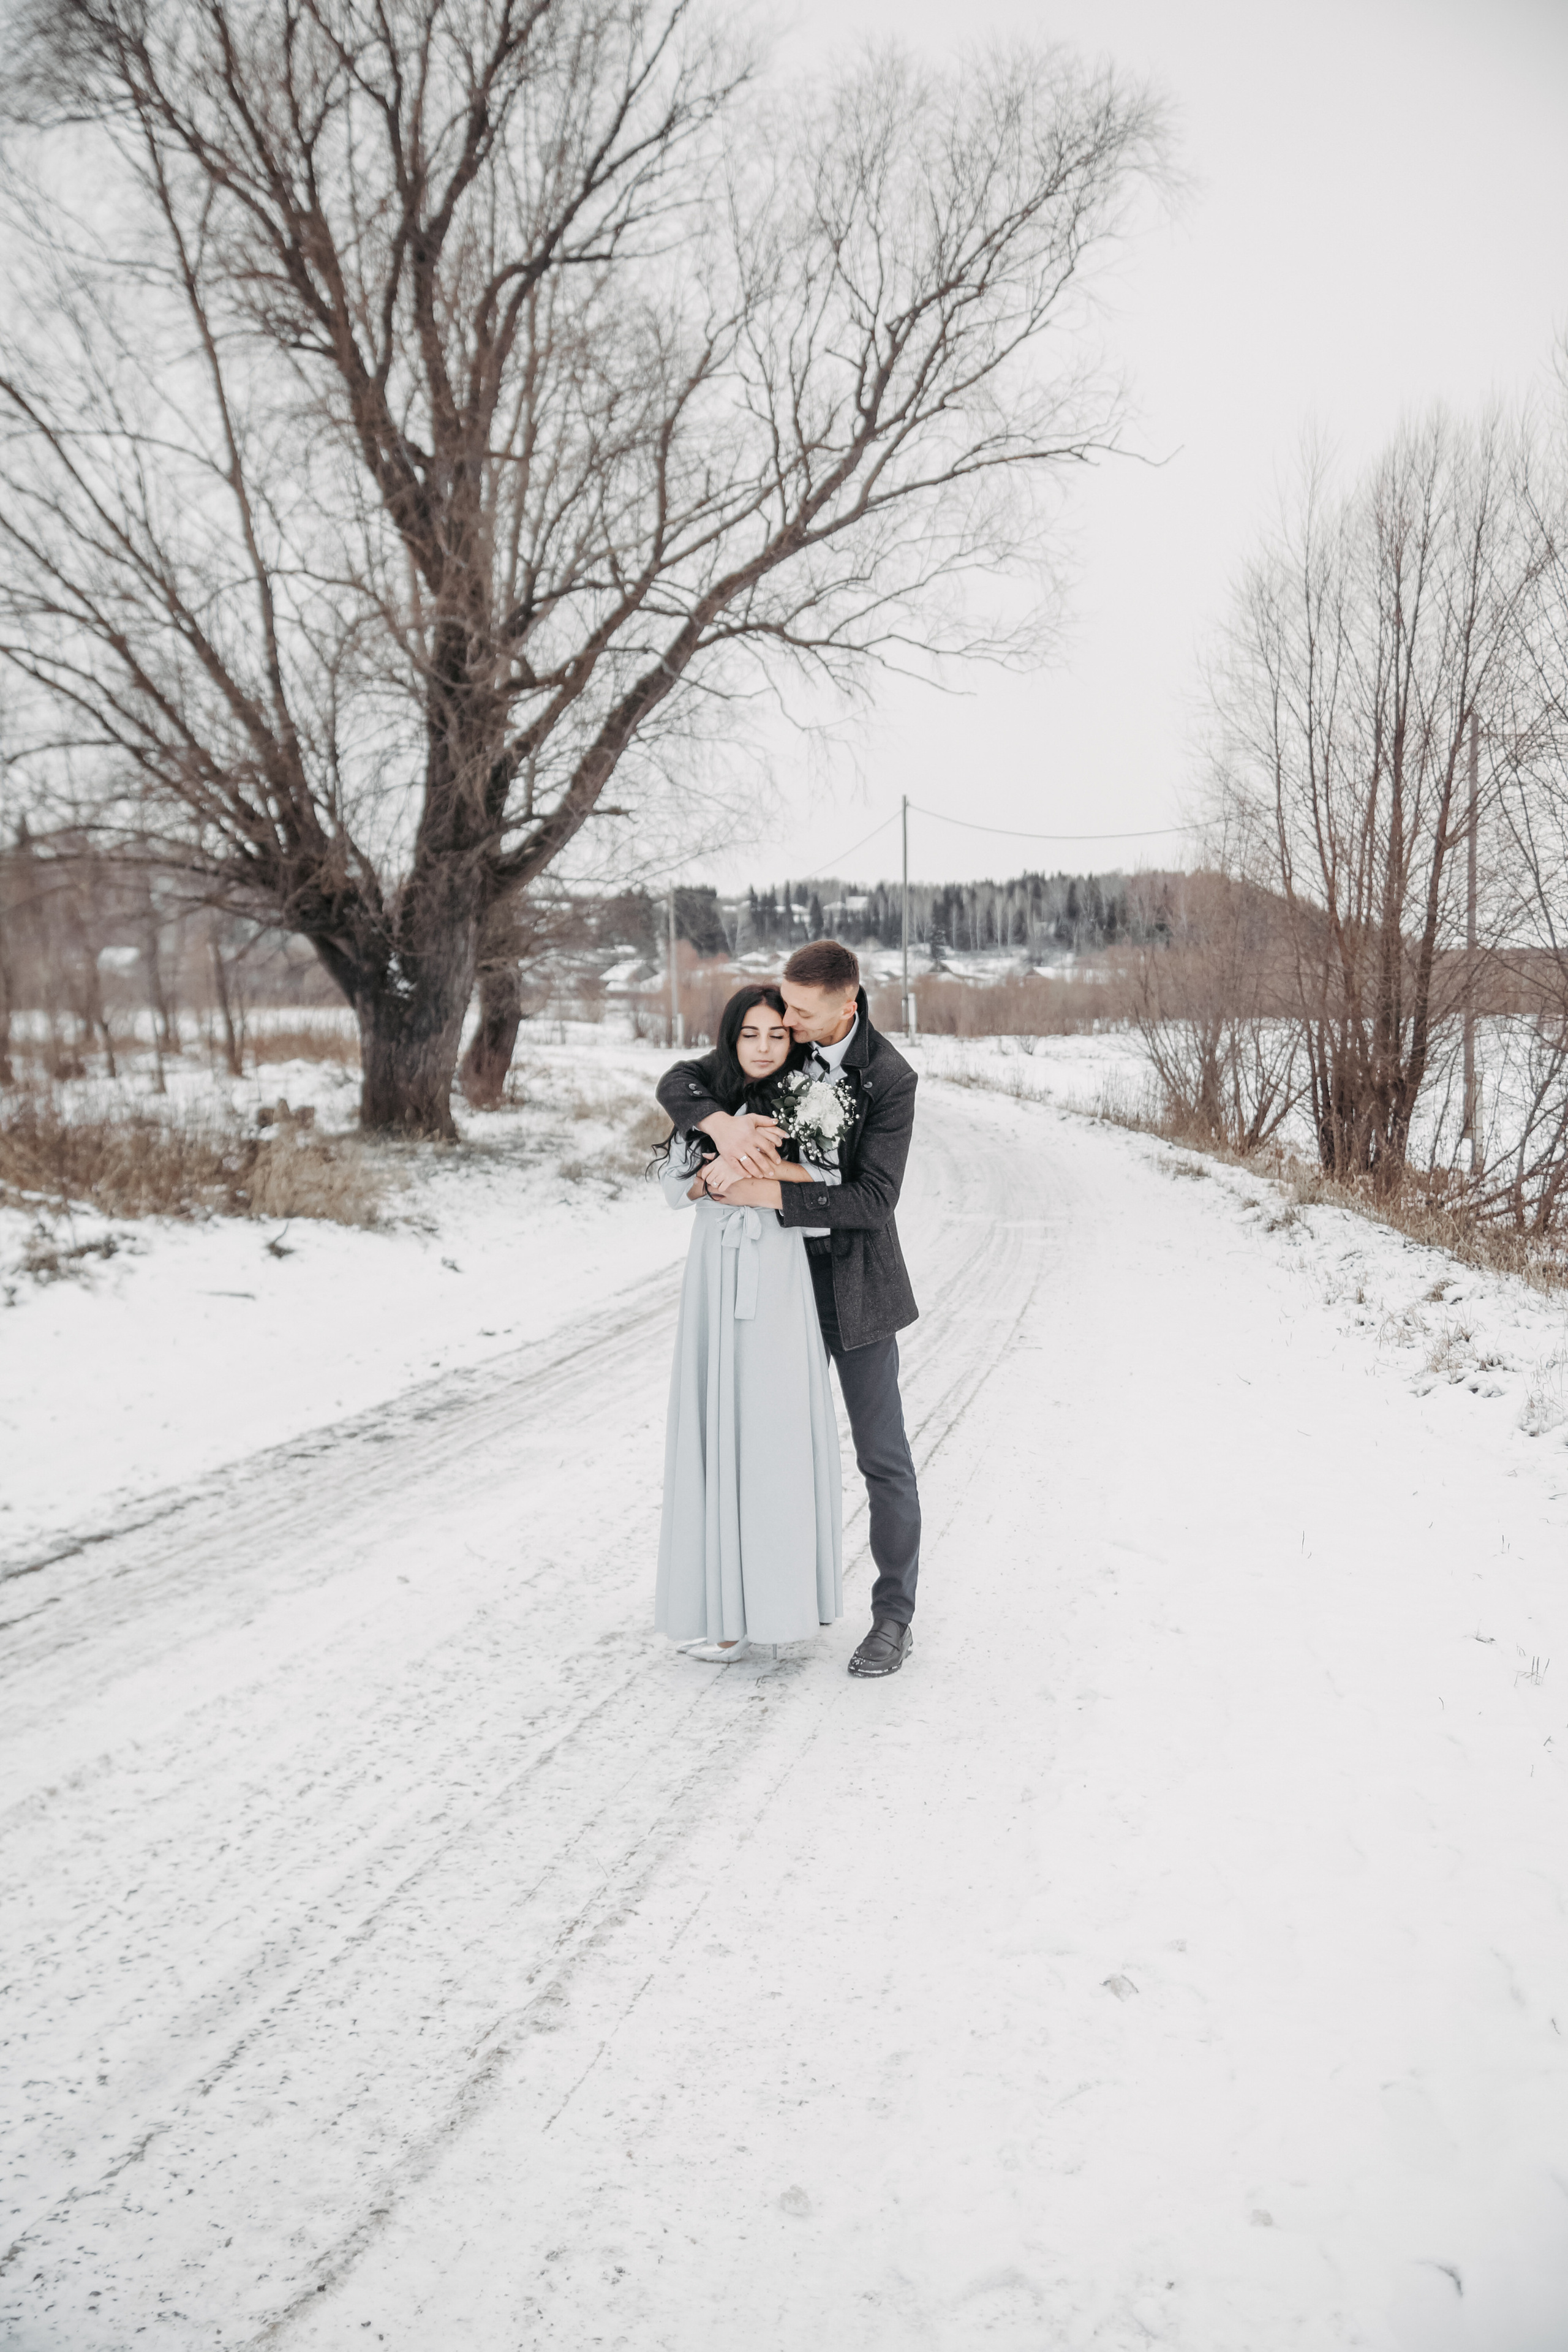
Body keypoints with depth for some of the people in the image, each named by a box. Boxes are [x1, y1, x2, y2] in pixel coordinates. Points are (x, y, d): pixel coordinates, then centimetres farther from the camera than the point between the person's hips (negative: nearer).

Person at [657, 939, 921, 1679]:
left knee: (881, 1453, 1)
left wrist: (768, 1193, -28)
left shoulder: (889, 1079, -17)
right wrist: (723, 1124, -28)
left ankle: (894, 1617, 10)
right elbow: (677, 1083, -6)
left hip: (855, 1281, -5)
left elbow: (874, 1199, -23)